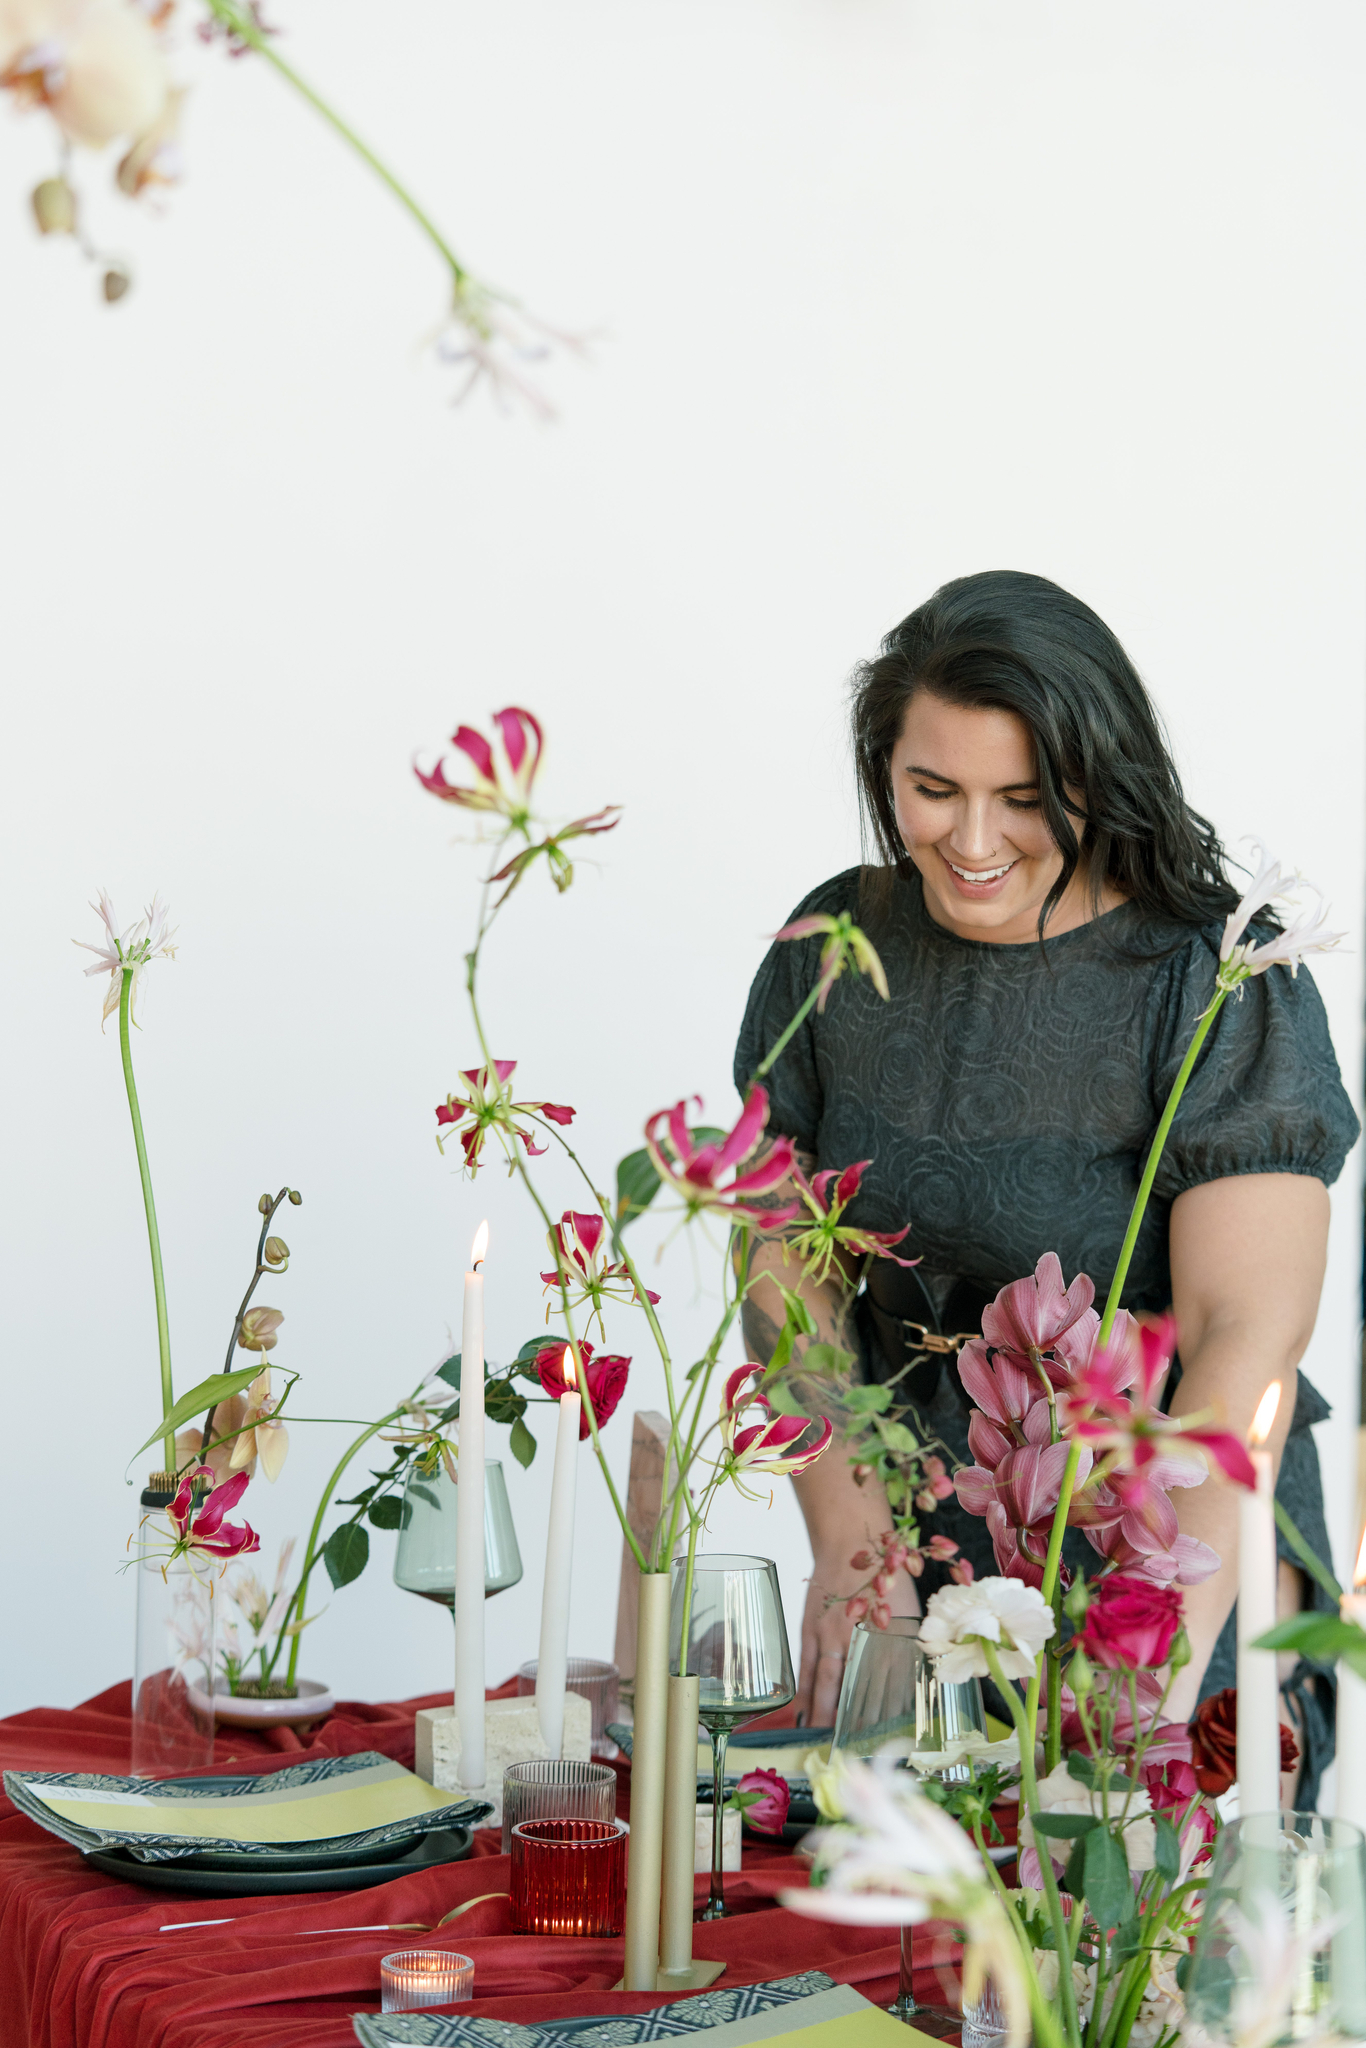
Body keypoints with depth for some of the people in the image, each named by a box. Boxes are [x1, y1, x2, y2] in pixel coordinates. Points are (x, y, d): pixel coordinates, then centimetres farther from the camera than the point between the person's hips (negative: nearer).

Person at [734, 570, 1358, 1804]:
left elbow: (1247, 1338, -24)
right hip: (916, 1571, 4)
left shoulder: (1221, 985, -16)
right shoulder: (835, 948, -1)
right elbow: (787, 1262, 2)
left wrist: (1167, 1635, -35)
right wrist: (846, 1536, -12)